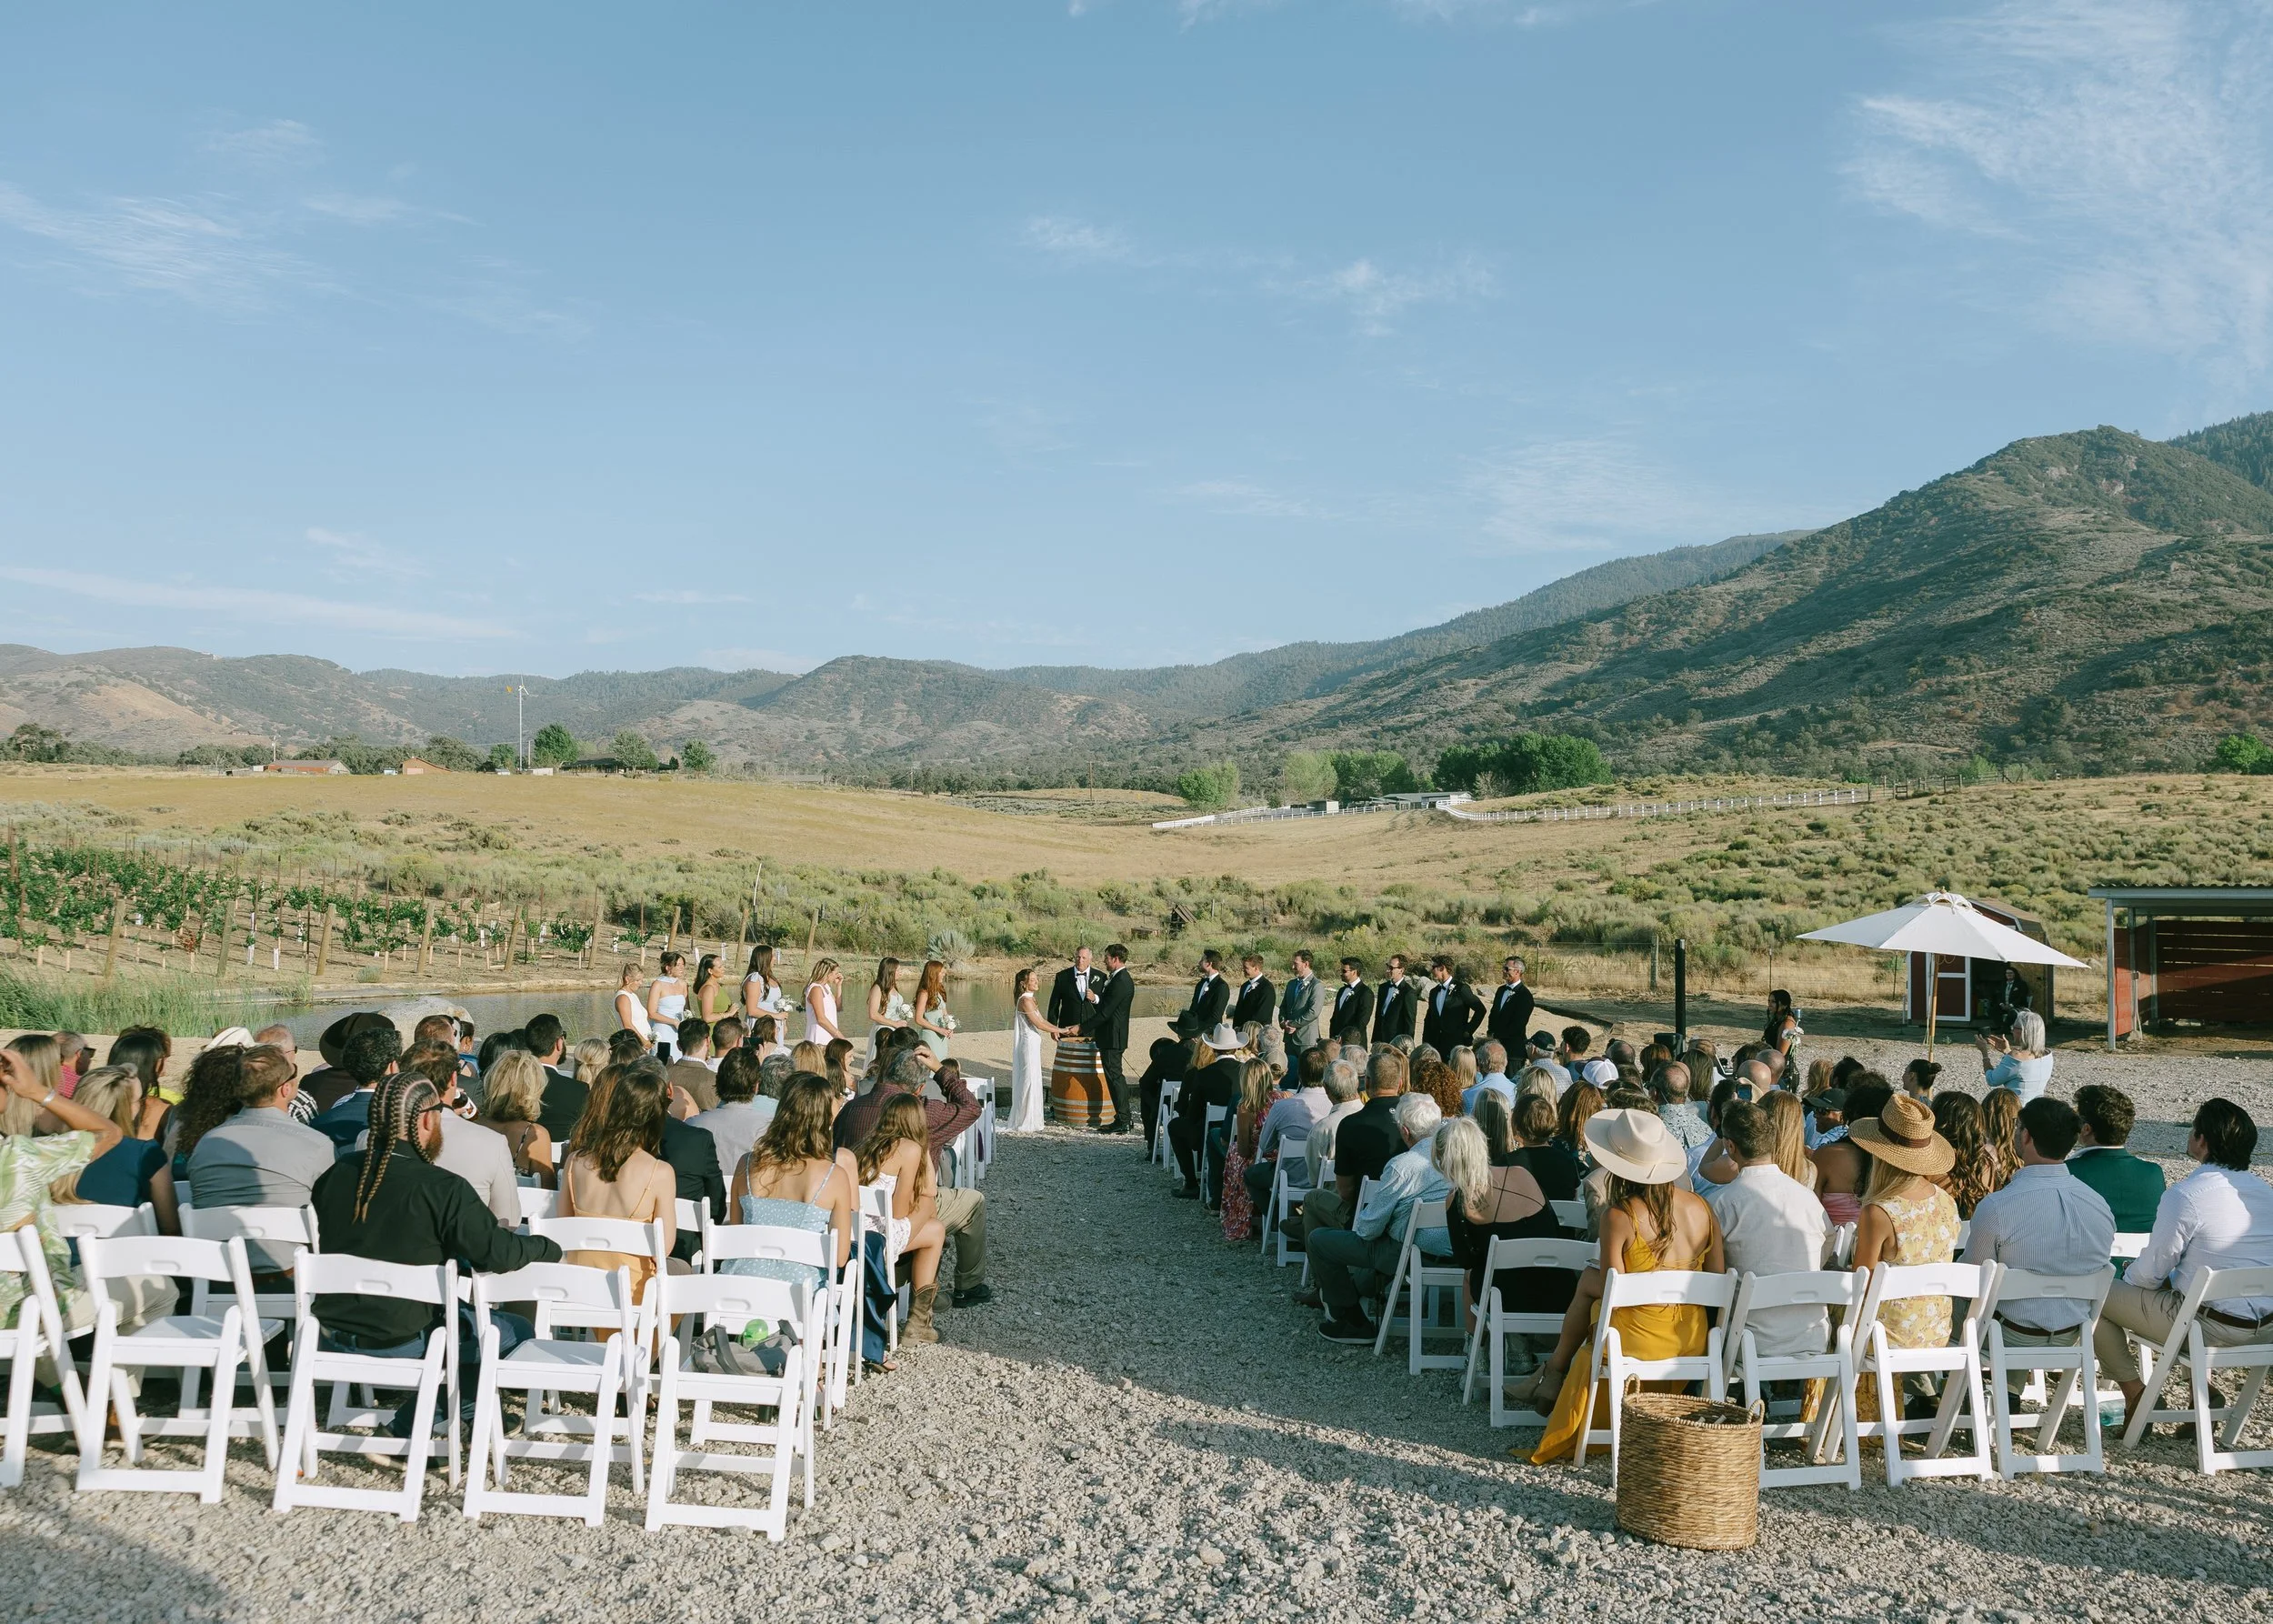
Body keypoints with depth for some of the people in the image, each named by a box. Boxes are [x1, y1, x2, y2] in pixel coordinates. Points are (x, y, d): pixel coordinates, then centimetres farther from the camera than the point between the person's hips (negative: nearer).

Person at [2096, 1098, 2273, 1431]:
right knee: (2173, 1279, 34)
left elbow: (2151, 1271, -11)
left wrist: (2130, 1276, 13)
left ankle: (2135, 1394, 8)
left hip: (2213, 1327, -8)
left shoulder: (2186, 1195, -19)